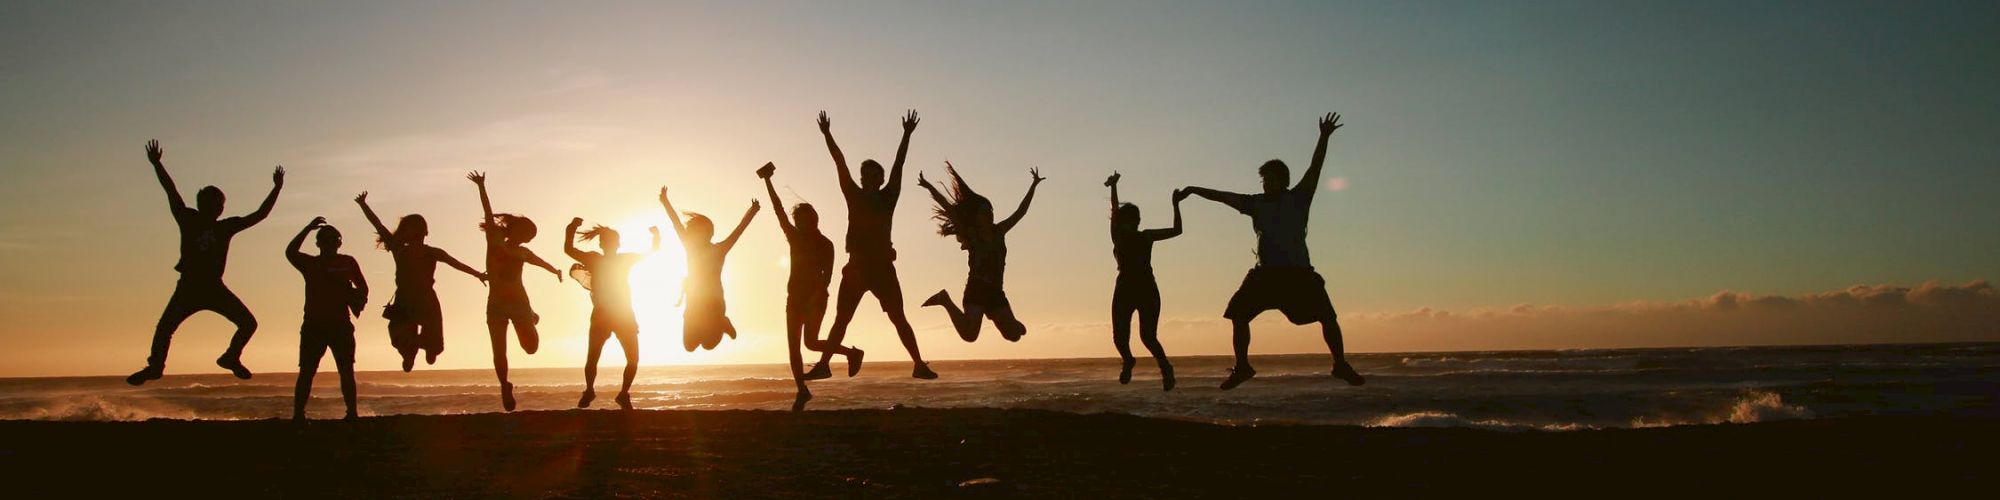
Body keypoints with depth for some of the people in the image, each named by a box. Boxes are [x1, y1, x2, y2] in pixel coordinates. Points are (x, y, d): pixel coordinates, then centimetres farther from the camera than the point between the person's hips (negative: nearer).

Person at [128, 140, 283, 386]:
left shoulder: (226, 227, 5)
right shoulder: (189, 220, 1)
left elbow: (259, 215, 7)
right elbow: (171, 192, -5)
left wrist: (276, 190, 2)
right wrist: (157, 165, -12)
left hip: (214, 287, 2)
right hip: (188, 287, -2)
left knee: (248, 323, -6)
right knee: (164, 327, -9)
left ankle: (231, 357, 16)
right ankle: (155, 366, 9)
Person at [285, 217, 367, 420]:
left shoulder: (347, 262, 12)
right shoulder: (310, 263, 11)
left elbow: (363, 288, 11)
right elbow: (290, 252, -8)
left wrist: (356, 298, -11)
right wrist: (308, 228, -13)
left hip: (340, 325, 0)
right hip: (314, 324, 0)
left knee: (346, 371, -2)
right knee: (306, 371, -4)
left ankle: (352, 413, -2)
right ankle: (298, 414, -6)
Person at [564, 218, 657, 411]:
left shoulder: (625, 259, 8)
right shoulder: (594, 260, 3)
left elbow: (654, 250, 10)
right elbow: (568, 249, -5)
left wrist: (656, 235, -7)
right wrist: (572, 229, -14)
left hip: (625, 316, 2)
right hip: (601, 315, -2)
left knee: (633, 359, -4)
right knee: (592, 358, -6)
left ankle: (624, 394, 12)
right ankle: (589, 391, 18)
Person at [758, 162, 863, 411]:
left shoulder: (825, 244, -3)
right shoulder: (794, 237, 10)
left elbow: (827, 275, -11)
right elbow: (779, 210, 6)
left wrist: (818, 295, -26)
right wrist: (768, 182, 3)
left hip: (815, 297, -5)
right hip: (795, 296, 6)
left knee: (810, 342, -17)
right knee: (793, 346, 0)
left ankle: (851, 352, 4)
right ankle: (802, 391, 7)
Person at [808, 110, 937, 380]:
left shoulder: (887, 198, 4)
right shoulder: (855, 196, 8)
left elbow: (898, 165, -1)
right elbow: (841, 165, 4)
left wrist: (907, 135, -4)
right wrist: (827, 135, 3)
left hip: (882, 267, -2)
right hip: (856, 267, 2)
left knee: (898, 319, -2)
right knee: (841, 319, 5)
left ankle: (919, 364, -2)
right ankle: (823, 364, 7)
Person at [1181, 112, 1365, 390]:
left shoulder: (1298, 198, 2)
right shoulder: (1256, 203, 10)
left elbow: (1315, 169, -8)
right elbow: (1223, 196, 12)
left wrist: (1324, 138, -19)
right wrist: (1194, 190, 6)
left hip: (1299, 273, -3)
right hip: (1266, 273, 3)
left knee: (1327, 316, -6)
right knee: (1238, 315, -4)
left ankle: (1341, 365, 10)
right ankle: (1242, 367, 7)